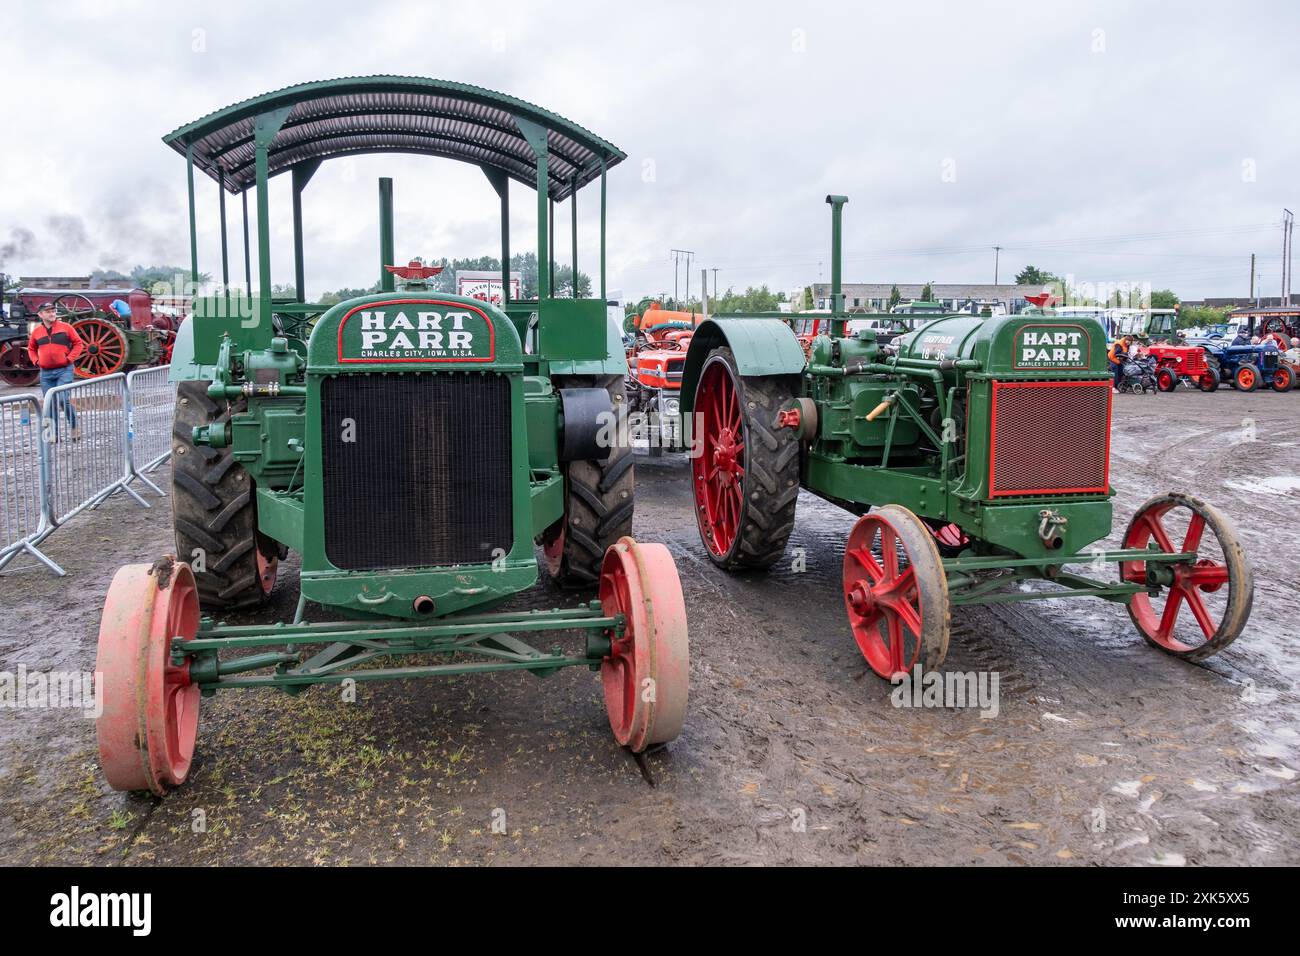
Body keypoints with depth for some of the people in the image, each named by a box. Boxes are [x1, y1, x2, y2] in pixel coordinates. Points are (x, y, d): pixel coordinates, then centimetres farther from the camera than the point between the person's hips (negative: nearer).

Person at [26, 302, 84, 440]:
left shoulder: (65, 327, -1)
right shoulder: (36, 331, 9)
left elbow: (78, 343, 3)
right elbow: (31, 348, 23)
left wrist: (70, 358, -6)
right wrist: (36, 361, 8)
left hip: (64, 370, -4)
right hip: (45, 373, 4)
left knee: (64, 400, -14)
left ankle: (74, 428, 2)